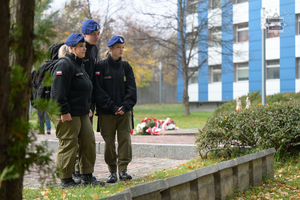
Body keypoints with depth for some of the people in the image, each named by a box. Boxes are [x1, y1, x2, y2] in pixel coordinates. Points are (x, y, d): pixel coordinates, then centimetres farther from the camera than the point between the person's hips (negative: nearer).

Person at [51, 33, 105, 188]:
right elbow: (58, 91, -20)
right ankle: (65, 180, 6)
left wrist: (88, 108, 23)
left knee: (89, 141, 9)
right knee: (69, 145, -4)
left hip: (81, 113, 10)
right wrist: (64, 111, -22)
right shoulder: (64, 65, -13)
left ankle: (87, 177, 18)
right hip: (68, 114, -10)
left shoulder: (78, 65, 20)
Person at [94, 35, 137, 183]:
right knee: (109, 142, 1)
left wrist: (126, 105, -10)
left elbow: (131, 88, 5)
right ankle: (112, 171, 12)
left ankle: (123, 170, 4)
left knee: (125, 139, -4)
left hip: (124, 111, 3)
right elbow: (98, 90, -7)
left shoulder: (126, 66, 10)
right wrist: (112, 106, -14)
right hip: (106, 112, -3)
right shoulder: (101, 66, -1)